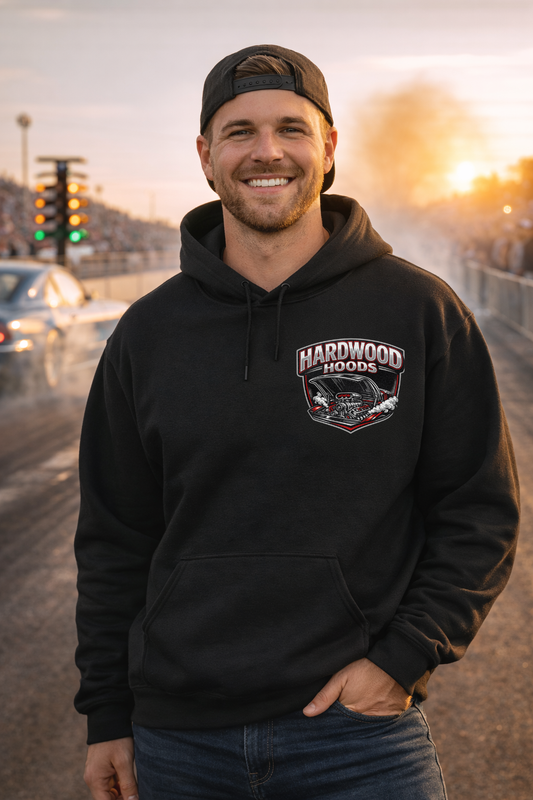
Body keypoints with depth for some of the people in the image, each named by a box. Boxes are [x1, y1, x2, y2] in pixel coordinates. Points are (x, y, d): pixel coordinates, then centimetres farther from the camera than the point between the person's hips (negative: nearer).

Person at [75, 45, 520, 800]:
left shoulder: (421, 311, -2)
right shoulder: (150, 332, 4)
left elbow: (481, 512, 0)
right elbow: (115, 539, 8)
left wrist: (402, 658, -9)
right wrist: (107, 718, 7)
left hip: (360, 728, -2)